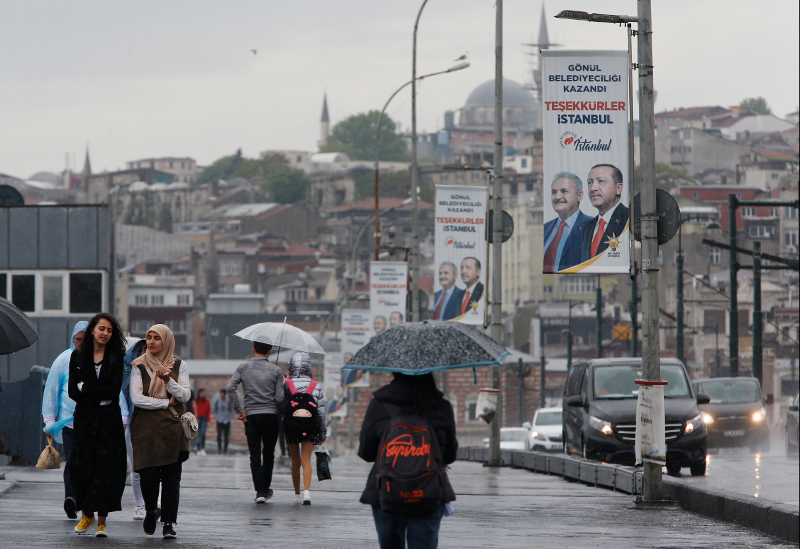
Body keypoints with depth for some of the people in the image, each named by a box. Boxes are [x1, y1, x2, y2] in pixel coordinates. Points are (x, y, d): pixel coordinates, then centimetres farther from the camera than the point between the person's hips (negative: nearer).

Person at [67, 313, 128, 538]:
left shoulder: (116, 357, 4)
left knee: (107, 467, -6)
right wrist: (100, 396, -10)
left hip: (109, 419, -1)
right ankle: (86, 514, 15)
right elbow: (73, 392, 0)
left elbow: (114, 390, -7)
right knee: (82, 466, -3)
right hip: (84, 418, 1)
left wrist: (85, 389, -8)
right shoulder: (78, 356, 7)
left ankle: (102, 520, -4)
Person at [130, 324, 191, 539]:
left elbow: (185, 395, -1)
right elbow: (137, 398, -6)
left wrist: (169, 381, -17)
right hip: (146, 428, -1)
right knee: (148, 474, -8)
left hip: (172, 427, 1)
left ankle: (168, 522, -2)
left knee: (171, 477, -5)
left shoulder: (178, 365, 9)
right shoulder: (139, 366, 5)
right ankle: (150, 510, 19)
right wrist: (167, 403, -8)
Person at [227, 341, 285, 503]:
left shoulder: (243, 368, 4)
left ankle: (260, 491, -7)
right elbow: (280, 398, -5)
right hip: (270, 415, -1)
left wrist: (238, 411, -4)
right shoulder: (275, 371, 0)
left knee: (255, 454, 2)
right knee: (268, 453, 14)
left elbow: (230, 388, -10)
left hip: (251, 416, 1)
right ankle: (265, 488, 18)